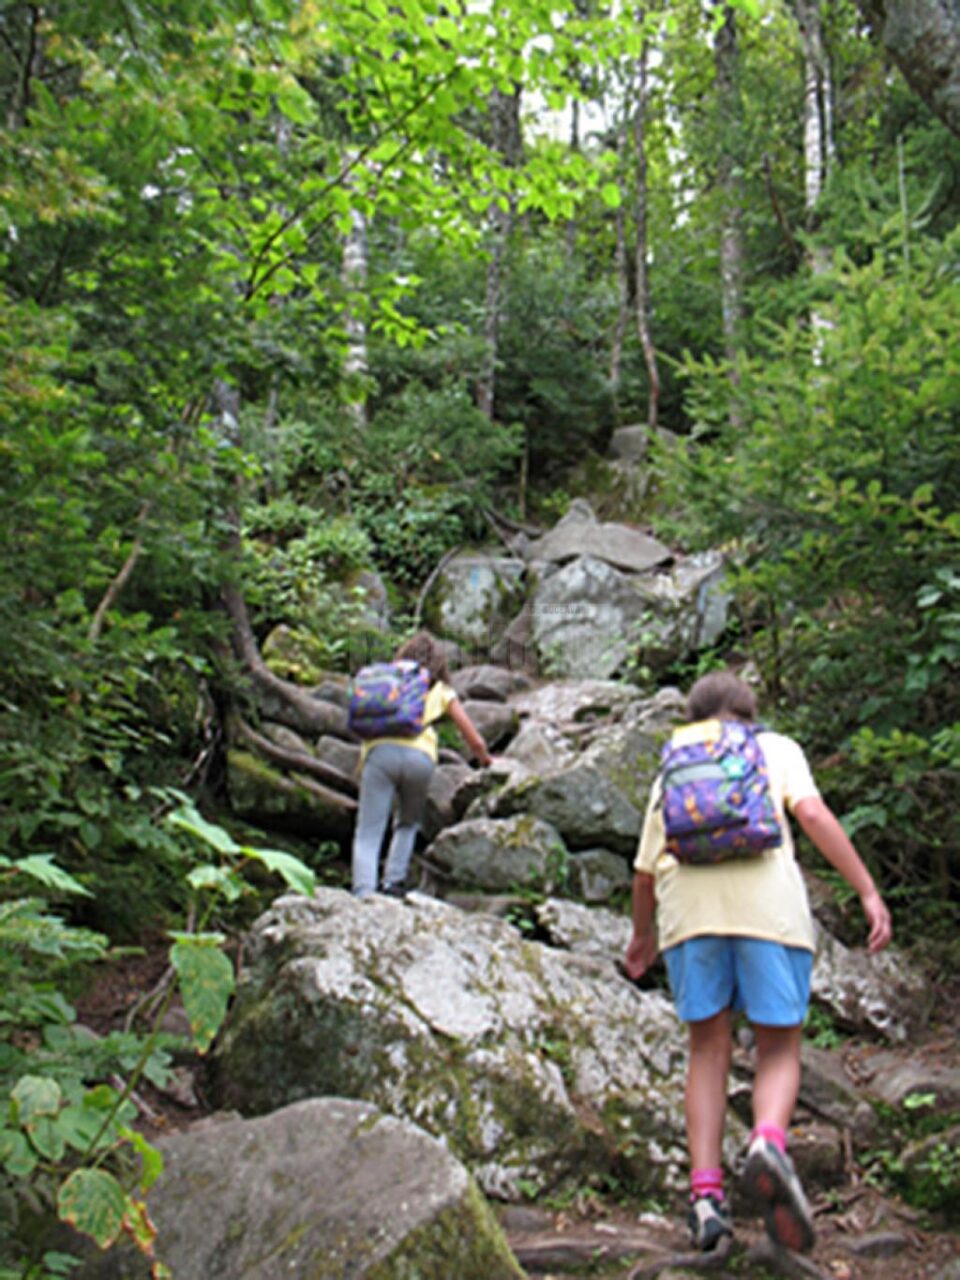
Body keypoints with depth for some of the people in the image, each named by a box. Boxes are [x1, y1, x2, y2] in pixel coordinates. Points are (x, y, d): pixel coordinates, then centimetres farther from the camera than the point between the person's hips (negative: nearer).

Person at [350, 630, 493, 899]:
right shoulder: (442, 692, 25)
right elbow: (475, 741, 27)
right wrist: (485, 760, 47)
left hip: (380, 750, 0)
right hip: (420, 755, 0)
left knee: (368, 833, 0)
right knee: (408, 823, 24)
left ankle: (364, 893, -18)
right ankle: (394, 881, 9)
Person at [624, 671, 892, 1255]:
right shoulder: (776, 748, 21)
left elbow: (645, 873, 26)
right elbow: (814, 814, 1)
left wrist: (642, 936, 43)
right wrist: (869, 892, -1)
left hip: (687, 901, 2)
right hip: (766, 898, -2)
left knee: (709, 1050, 12)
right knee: (779, 1050, 7)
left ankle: (706, 1191, -1)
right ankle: (769, 1141, -22)